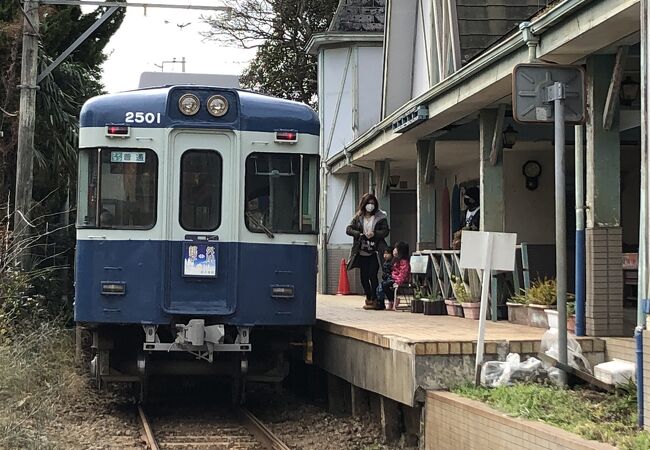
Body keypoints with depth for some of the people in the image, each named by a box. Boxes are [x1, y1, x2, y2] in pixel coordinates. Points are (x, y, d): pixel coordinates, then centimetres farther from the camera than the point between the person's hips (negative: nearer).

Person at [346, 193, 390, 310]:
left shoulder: (380, 217, 2)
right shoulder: (358, 217, 8)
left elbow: (386, 231, -3)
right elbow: (348, 229, 3)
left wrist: (374, 234, -20)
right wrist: (360, 234, -12)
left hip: (374, 252, -3)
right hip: (362, 253, 3)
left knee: (372, 276, -11)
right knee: (364, 277, 9)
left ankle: (375, 300, -7)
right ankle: (368, 298, 26)